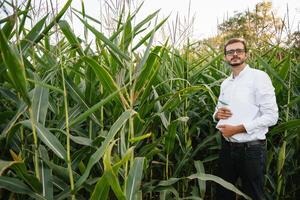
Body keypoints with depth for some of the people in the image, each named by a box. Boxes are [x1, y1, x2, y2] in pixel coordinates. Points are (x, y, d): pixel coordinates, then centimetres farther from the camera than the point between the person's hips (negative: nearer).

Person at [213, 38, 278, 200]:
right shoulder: (225, 83, 11)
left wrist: (237, 129, -19)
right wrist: (217, 115, -3)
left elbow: (271, 116, -16)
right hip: (227, 147, 6)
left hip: (251, 149, -6)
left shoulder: (259, 77, -10)